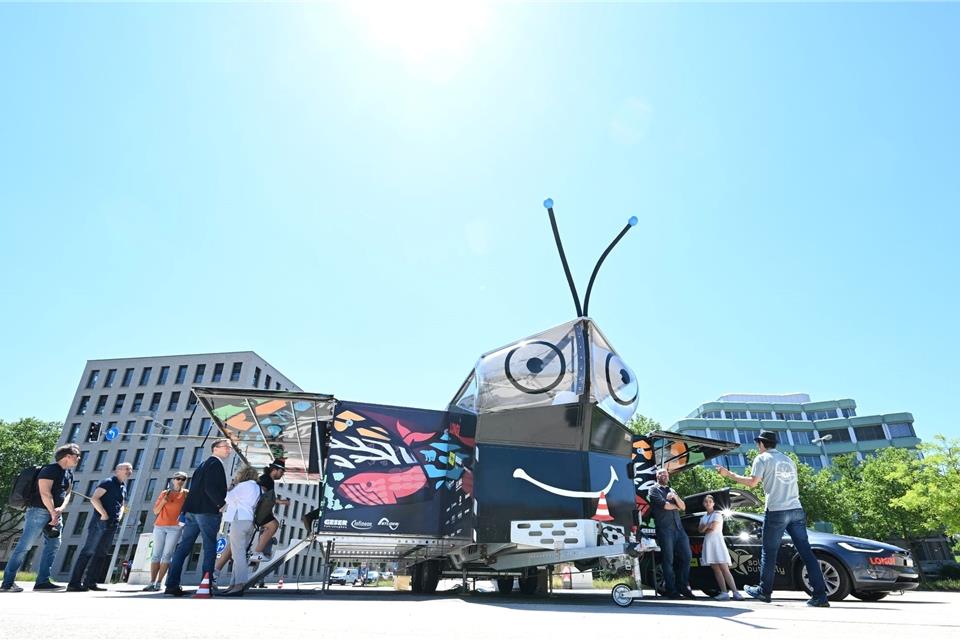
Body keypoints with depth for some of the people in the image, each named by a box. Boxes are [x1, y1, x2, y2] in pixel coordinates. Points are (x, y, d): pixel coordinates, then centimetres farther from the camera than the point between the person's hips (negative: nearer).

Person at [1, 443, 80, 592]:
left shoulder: (69, 473, 13)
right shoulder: (50, 470, -13)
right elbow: (45, 493, -18)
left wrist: (60, 509, -5)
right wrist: (53, 513, -15)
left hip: (55, 513, 9)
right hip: (39, 511, -9)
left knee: (53, 545, 4)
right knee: (24, 546, -6)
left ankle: (42, 581, 7)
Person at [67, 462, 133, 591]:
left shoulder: (124, 488, 19)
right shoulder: (108, 482, -5)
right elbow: (94, 498, -14)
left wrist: (119, 516, 12)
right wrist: (104, 514, -18)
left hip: (113, 525, 8)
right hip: (101, 522, -8)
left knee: (101, 554, 8)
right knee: (88, 552, -6)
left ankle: (90, 582, 12)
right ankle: (74, 583, -3)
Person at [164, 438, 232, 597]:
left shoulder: (204, 464, 22)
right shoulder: (216, 463, -7)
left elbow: (195, 486, 20)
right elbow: (210, 487, -19)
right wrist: (222, 503, -14)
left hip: (193, 509, 9)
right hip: (207, 510, -9)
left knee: (184, 546, 8)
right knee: (210, 548, -4)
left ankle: (172, 585, 9)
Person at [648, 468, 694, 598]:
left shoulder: (672, 491, 25)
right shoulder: (654, 490, 4)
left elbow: (683, 507, 15)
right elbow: (665, 505, -9)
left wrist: (675, 497, -3)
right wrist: (675, 506, 9)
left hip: (679, 528, 6)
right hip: (665, 529, -6)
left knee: (686, 556, 0)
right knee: (668, 560, -4)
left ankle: (683, 587, 10)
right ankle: (671, 590, 2)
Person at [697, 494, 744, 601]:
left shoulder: (717, 514, 1)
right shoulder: (703, 517, 19)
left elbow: (714, 528, -11)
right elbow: (700, 530, 7)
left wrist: (705, 528, 4)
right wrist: (708, 526, -7)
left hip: (717, 542, -5)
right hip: (708, 543, 5)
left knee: (724, 569, -12)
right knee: (716, 569, -2)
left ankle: (735, 592, -14)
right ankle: (724, 593, -5)